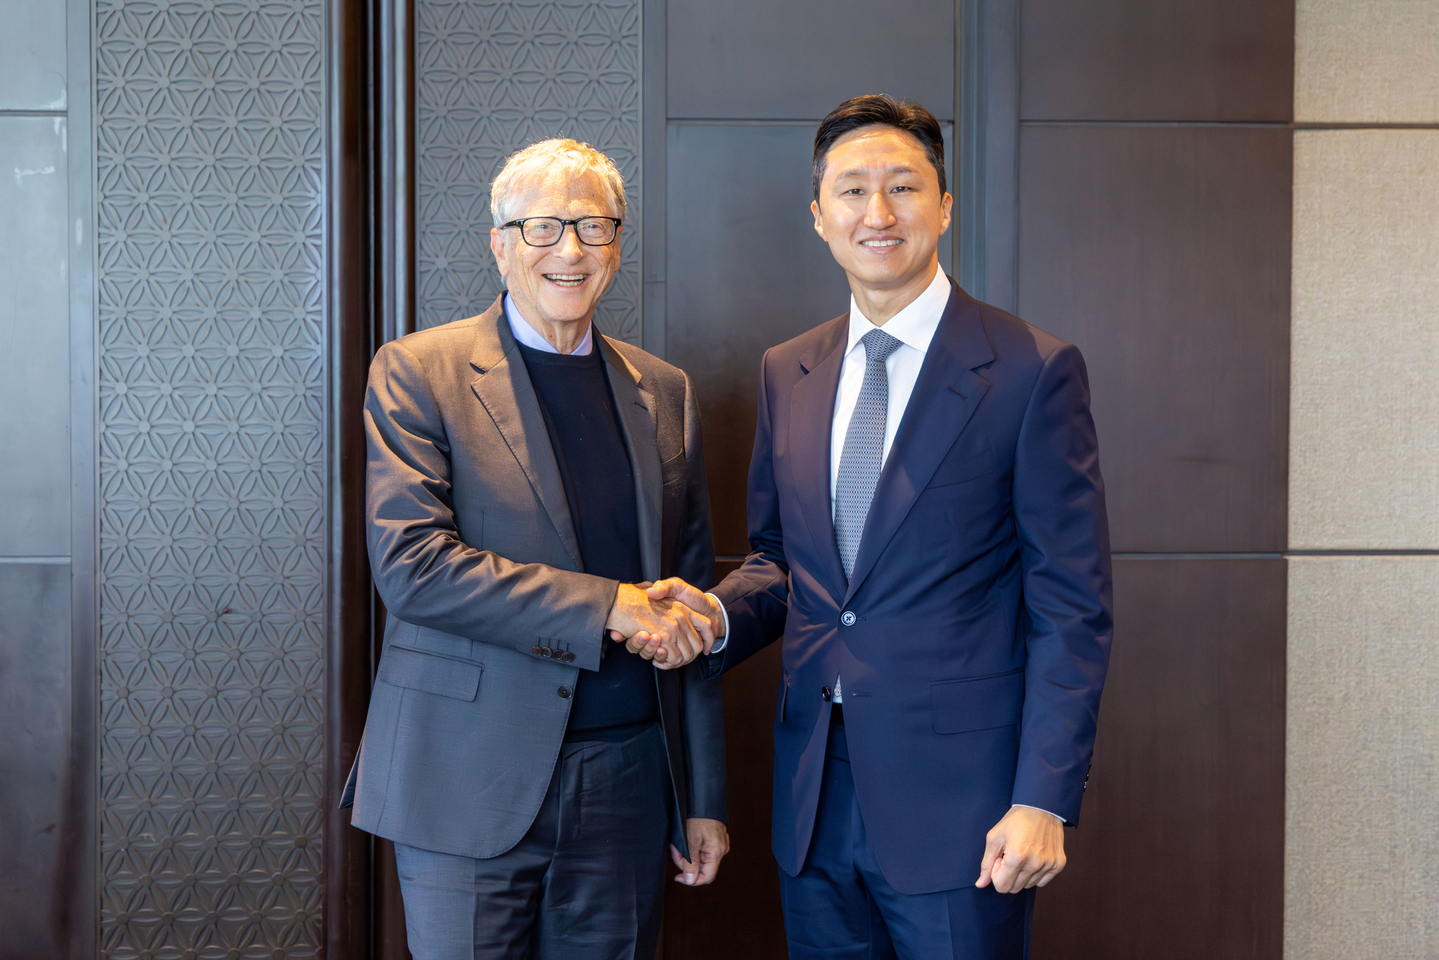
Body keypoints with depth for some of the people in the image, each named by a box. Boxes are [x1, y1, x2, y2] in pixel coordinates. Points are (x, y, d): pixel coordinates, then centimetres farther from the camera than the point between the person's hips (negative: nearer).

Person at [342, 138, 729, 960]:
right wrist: (608, 605, -18)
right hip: (471, 782, -3)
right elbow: (410, 564, -14)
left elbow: (690, 608, 12)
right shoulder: (417, 374, -2)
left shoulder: (665, 394, 10)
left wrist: (704, 800, 11)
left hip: (627, 782, 4)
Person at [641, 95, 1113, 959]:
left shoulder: (1034, 370, -8)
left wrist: (1045, 800, -13)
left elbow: (1071, 607, -9)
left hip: (958, 804, -5)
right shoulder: (786, 375, 9)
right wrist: (717, 613, -4)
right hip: (815, 799, 5)